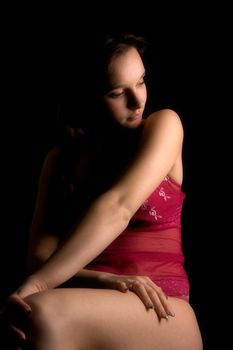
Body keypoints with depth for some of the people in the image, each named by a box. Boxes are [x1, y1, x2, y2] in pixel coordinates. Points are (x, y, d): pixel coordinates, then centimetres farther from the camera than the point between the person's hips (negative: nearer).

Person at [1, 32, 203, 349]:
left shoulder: (163, 125, 4)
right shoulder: (60, 158, 15)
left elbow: (117, 208, -14)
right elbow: (41, 254, 4)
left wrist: (35, 285, -25)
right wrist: (105, 281, -17)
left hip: (161, 313, -3)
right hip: (90, 307, 3)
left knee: (44, 315, -34)